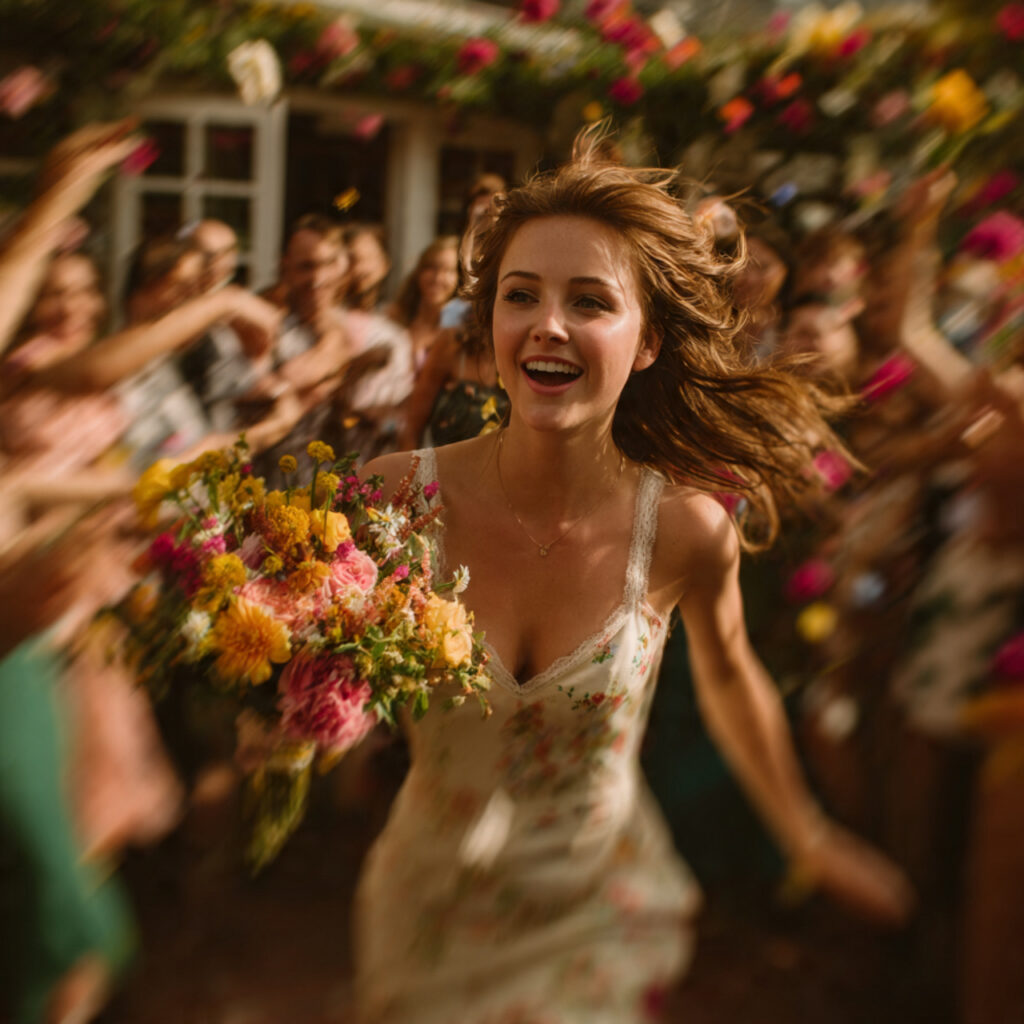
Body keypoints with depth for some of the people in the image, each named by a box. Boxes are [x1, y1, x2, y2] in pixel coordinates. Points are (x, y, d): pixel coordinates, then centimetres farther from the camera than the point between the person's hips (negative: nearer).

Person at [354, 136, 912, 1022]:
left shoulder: (689, 528, -19)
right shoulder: (398, 496, -21)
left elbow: (728, 676, 2)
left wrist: (810, 839, 15)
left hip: (597, 918, 0)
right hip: (431, 912, 1)